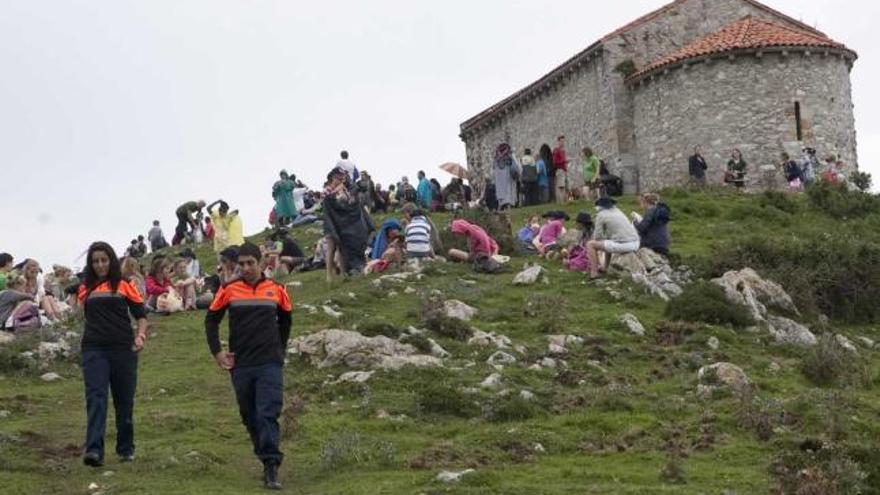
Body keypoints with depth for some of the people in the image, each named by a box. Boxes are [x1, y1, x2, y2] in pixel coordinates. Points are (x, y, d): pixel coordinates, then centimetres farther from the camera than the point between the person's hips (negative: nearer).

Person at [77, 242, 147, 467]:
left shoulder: (124, 286, 4)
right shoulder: (86, 288, 11)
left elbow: (141, 314, 4)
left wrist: (141, 335, -12)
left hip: (123, 348, -1)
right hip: (94, 349, 1)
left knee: (124, 400, 8)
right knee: (95, 398, -12)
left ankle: (126, 448, 23)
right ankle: (94, 450, -21)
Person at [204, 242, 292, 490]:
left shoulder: (276, 289, 2)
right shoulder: (229, 290, 0)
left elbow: (285, 319, 19)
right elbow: (211, 319, 10)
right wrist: (217, 352, 3)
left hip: (270, 364, -2)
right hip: (240, 365, 2)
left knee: (268, 415, -12)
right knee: (250, 417, 10)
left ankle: (271, 468, -13)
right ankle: (266, 459, 24)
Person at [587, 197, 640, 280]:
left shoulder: (601, 214, 0)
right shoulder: (617, 211, 20)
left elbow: (597, 237, 0)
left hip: (623, 245, -8)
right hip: (635, 244, 8)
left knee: (590, 244, 3)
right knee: (608, 243, 36)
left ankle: (594, 272, -2)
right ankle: (605, 269, 37)